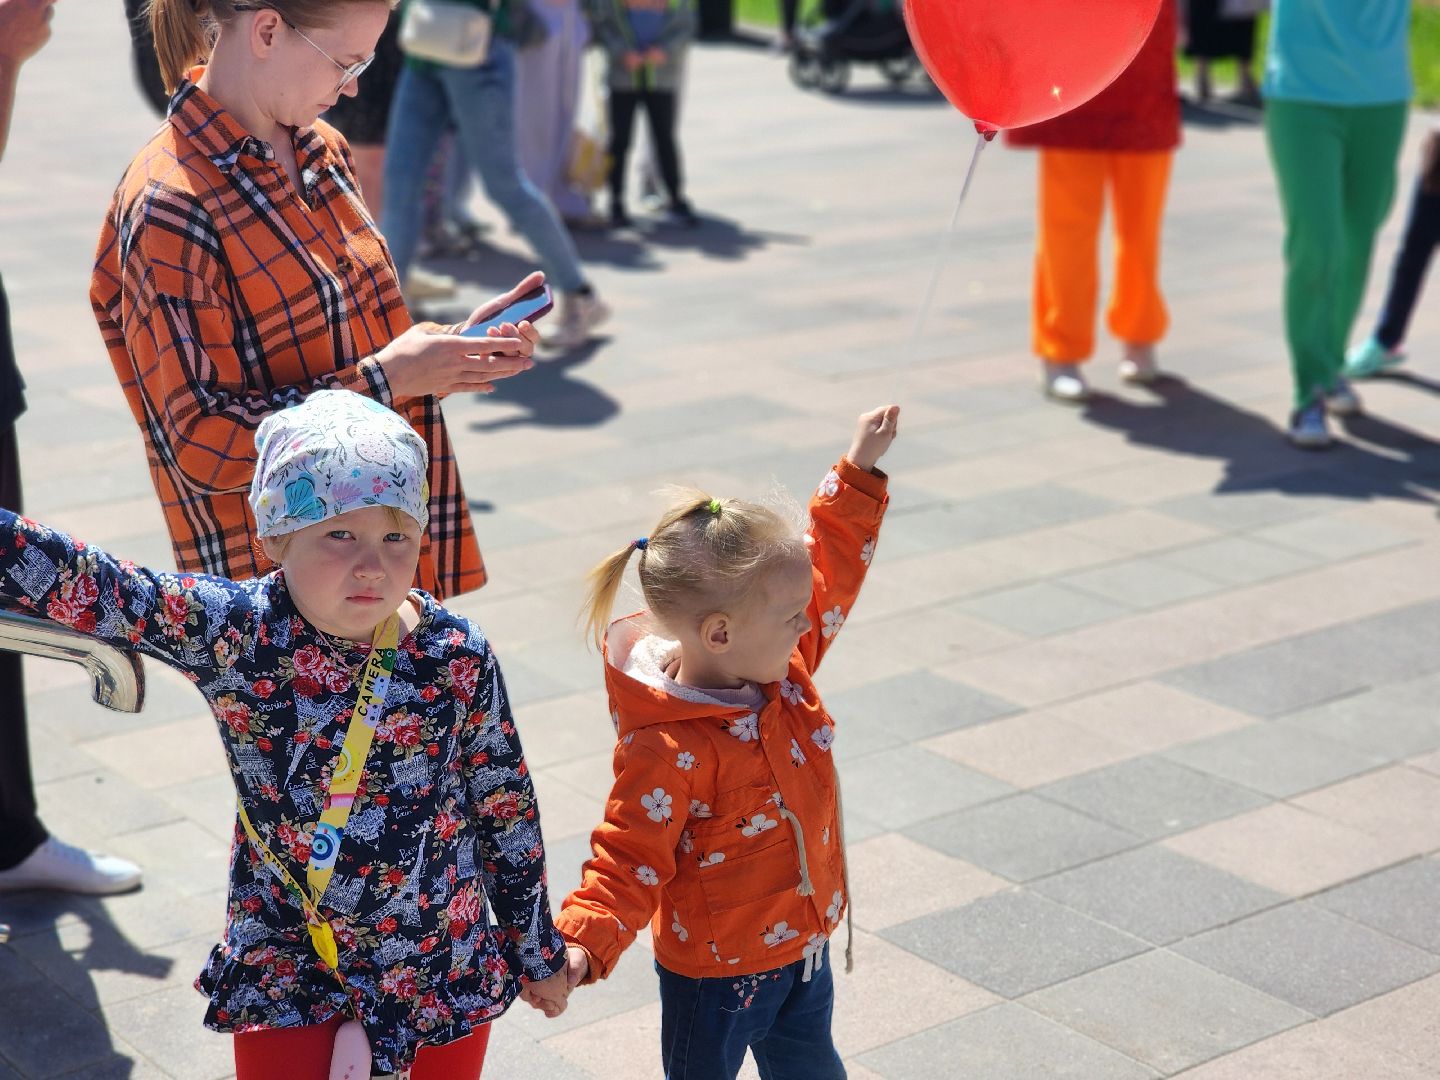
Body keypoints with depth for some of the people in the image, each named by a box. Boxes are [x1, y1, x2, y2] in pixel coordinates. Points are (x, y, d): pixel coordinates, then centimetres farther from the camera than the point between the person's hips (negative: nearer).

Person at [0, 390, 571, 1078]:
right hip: (285, 978, -1)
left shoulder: (458, 655, -12)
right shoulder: (233, 632, -16)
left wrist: (537, 951, 9)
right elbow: (79, 585, -27)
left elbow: (507, 806, 0)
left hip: (445, 970, 1)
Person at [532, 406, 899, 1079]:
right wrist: (581, 944, -39)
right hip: (717, 971, -7)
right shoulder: (667, 747, -31)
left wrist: (859, 469, 5)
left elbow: (830, 565, 7)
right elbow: (629, 859, -25)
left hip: (803, 943, 8)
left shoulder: (783, 664, -7)